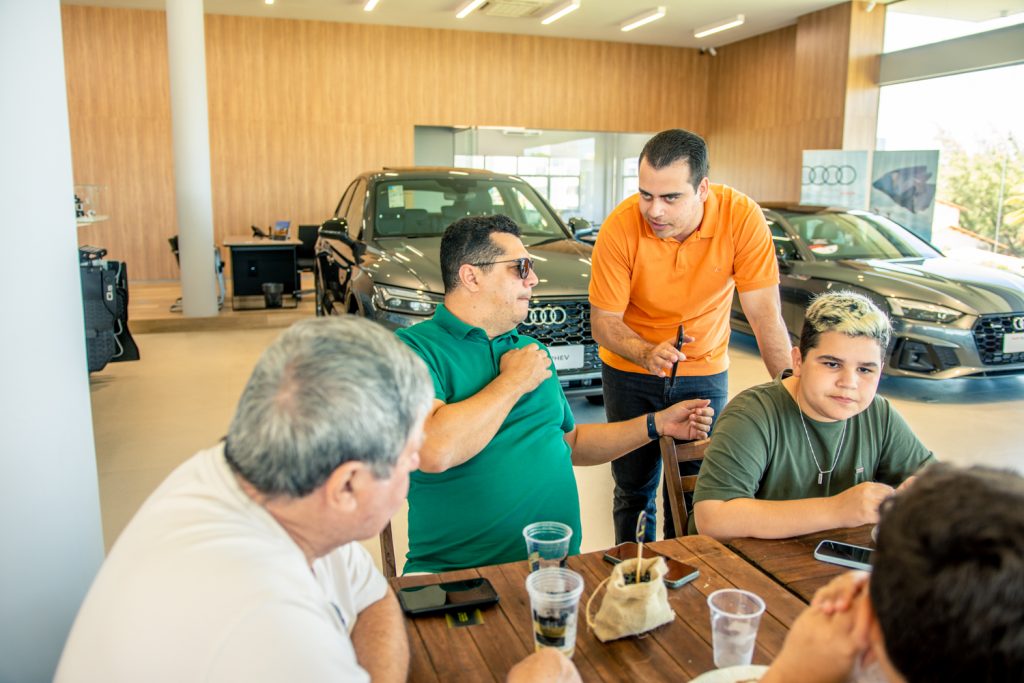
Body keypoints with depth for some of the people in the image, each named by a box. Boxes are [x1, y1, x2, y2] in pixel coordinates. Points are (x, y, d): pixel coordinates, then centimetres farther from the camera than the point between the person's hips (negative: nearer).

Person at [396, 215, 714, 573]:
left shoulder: (532, 351, 18)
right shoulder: (412, 347, -8)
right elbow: (433, 454, -24)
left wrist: (657, 424, 18)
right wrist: (513, 382, -10)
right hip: (455, 571, -5)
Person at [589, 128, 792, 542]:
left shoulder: (741, 217, -22)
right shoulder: (620, 228, -22)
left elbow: (765, 313, -18)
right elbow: (604, 321, -16)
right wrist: (646, 353, -34)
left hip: (706, 371, 0)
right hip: (631, 372, 0)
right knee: (634, 489, 10)